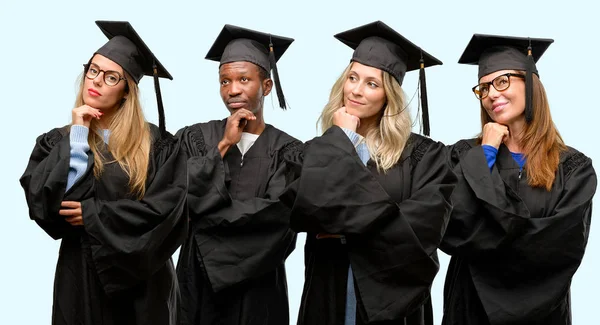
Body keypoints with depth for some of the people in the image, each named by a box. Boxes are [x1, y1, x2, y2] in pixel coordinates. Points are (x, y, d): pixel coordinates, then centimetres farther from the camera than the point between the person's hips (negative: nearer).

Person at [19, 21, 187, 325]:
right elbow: (42, 202, -11)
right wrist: (77, 137, -13)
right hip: (80, 277, 1)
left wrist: (93, 215, -14)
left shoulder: (157, 143, -3)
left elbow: (166, 207, -13)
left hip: (141, 278, -1)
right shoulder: (56, 141, 3)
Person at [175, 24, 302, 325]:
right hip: (198, 285, 1)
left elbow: (278, 215, -16)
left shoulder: (288, 151, -3)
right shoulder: (194, 139, 1)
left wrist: (204, 213, -13)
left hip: (259, 289, -1)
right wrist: (222, 147, -13)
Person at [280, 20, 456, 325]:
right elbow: (298, 208, -14)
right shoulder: (317, 151, 4)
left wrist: (345, 228, -15)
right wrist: (341, 140, -9)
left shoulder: (422, 155, -2)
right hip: (327, 299, 2)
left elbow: (423, 225, -16)